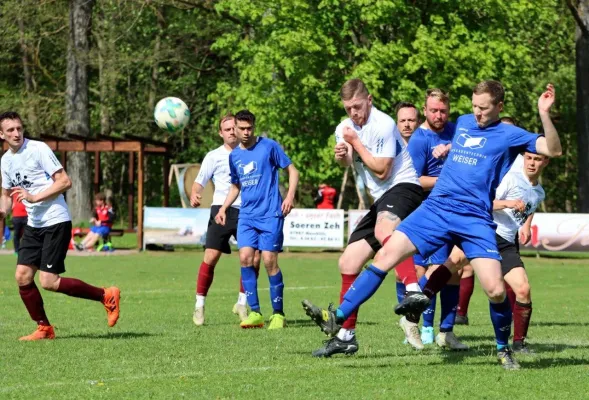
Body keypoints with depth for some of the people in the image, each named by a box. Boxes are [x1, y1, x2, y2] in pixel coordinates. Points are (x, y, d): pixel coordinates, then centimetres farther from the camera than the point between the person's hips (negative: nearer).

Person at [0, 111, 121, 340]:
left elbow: (64, 182, -15)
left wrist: (34, 197, -23)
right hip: (33, 225, 7)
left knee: (49, 282, -13)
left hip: (56, 221, -7)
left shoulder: (38, 149, -12)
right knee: (22, 277, -1)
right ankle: (44, 329, 13)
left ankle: (106, 296, 1)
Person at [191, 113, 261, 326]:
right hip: (222, 210, -2)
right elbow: (199, 181, 4)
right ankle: (199, 306, 0)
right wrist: (194, 195, -17)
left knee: (254, 257, -5)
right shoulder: (214, 156, 6)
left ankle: (242, 304, 14)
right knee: (211, 257, -11)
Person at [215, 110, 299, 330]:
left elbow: (292, 171, 2)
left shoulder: (269, 146, -2)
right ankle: (255, 312, -2)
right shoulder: (234, 156, 13)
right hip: (246, 215, 5)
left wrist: (290, 196, -12)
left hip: (270, 214, -5)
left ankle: (278, 314, 2)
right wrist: (223, 208, 12)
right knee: (245, 257, -10)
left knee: (269, 260, -9)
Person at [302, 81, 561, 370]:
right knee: (386, 254, -10)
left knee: (496, 290, -14)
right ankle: (337, 319, -8)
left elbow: (553, 150, -10)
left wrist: (544, 114, -21)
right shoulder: (463, 123, 17)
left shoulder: (509, 135, 2)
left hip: (475, 220, -4)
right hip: (435, 208, 4)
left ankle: (503, 350, 12)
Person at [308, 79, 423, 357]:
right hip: (381, 200, 9)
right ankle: (346, 336, 15)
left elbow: (381, 170, -16)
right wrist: (341, 157, -6)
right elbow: (347, 163, 18)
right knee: (348, 264, 6)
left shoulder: (384, 125, -13)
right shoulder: (344, 128, 11)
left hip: (403, 187, -9)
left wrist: (355, 142, -11)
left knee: (383, 231, -42)